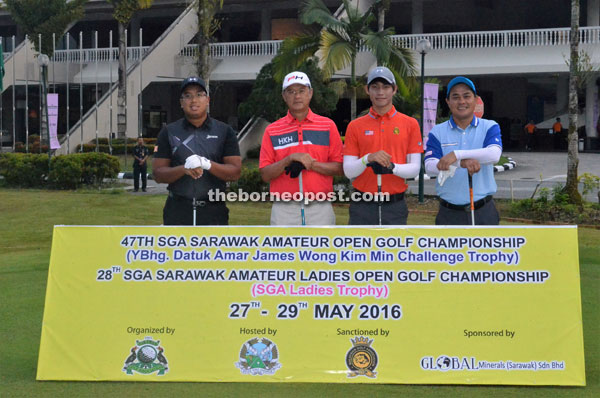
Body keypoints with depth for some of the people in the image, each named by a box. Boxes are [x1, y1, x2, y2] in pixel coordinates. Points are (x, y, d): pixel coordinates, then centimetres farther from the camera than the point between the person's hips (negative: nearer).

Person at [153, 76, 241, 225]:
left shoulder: (225, 132, 7)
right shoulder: (168, 132, 9)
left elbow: (235, 172, 1)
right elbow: (158, 174, 4)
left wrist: (207, 164, -16)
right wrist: (184, 169, -16)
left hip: (213, 212, 0)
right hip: (178, 211, 1)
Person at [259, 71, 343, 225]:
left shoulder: (328, 126, 8)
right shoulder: (272, 130, 8)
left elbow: (339, 168, 3)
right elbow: (265, 175, 2)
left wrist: (311, 164, -13)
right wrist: (289, 159, -13)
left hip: (319, 208, 0)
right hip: (284, 211, 0)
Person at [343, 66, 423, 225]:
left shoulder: (410, 124, 4)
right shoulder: (355, 126, 5)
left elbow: (415, 168, 0)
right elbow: (348, 171, 0)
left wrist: (392, 167, -19)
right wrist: (368, 159, -19)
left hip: (395, 206, 0)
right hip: (363, 206, 0)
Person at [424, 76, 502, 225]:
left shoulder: (489, 127, 4)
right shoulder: (437, 132, 4)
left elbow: (494, 154, -17)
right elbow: (429, 166, -12)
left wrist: (457, 154, -28)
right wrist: (462, 162, -30)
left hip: (483, 212, 0)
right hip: (450, 213, 0)